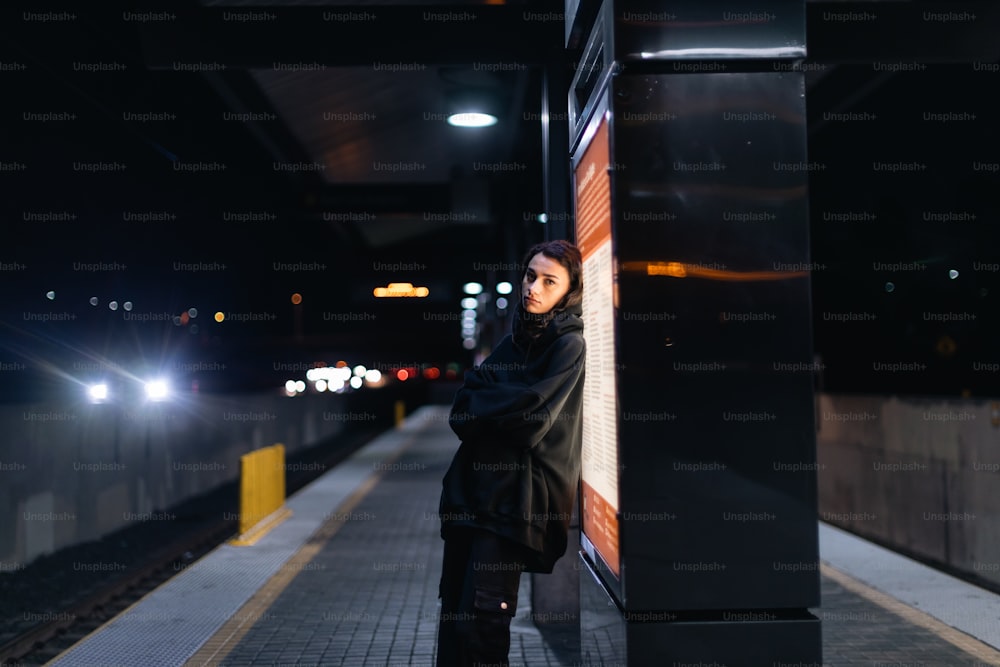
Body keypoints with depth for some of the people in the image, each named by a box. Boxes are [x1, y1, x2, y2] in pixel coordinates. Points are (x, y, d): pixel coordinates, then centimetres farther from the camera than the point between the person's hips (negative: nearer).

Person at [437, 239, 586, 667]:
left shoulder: (570, 345, -8)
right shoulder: (516, 338, 12)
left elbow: (533, 421, -17)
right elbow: (461, 414, 8)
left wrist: (480, 402, -3)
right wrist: (505, 408, -11)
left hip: (519, 496, -7)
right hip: (473, 483, 7)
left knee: (479, 621, -6)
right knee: (451, 610, 10)